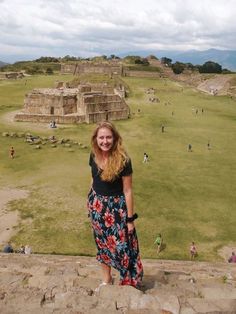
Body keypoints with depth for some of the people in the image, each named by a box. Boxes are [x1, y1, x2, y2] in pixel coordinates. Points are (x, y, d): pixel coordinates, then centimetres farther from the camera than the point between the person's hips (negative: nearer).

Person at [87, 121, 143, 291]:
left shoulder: (122, 160, -21)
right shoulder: (94, 155, -6)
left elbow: (128, 190, -16)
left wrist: (130, 219, -12)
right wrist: (91, 202, 15)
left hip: (116, 207, -5)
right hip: (97, 205, 5)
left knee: (121, 246, 6)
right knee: (102, 243, 19)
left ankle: (129, 282, 31)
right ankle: (106, 279, 40)